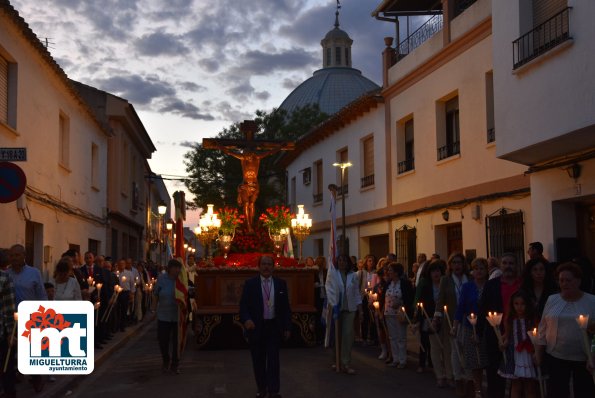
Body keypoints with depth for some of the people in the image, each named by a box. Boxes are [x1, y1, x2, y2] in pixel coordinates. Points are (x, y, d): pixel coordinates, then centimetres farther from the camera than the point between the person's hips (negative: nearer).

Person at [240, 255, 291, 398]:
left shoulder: (281, 284, 3)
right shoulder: (250, 284, -2)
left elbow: (286, 307, 5)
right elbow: (243, 305, -6)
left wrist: (287, 327, 0)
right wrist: (246, 319, -25)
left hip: (274, 327, 0)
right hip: (256, 327, 0)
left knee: (273, 359, -2)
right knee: (258, 361, 9)